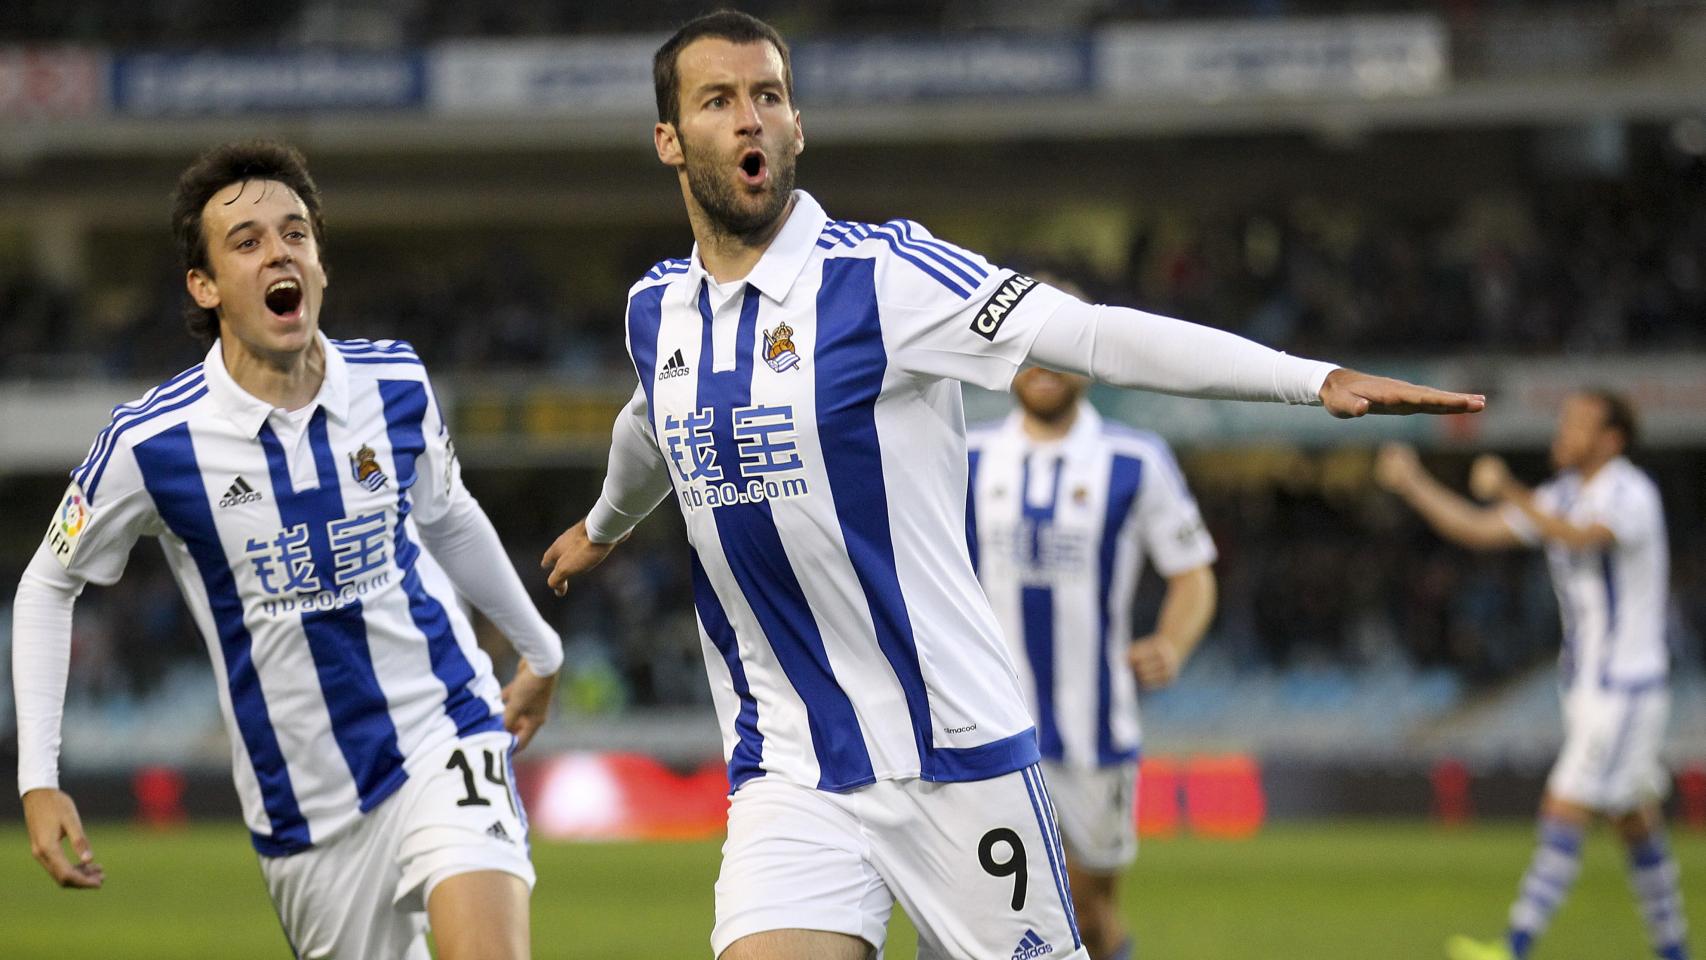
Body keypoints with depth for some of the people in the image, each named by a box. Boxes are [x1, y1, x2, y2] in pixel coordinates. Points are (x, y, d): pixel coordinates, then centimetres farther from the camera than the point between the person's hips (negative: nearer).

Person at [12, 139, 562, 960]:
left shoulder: (396, 384, -3)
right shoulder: (149, 443, -11)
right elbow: (47, 587, 4)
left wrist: (538, 648, 32)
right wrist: (38, 780, -3)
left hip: (442, 733, 0)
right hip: (303, 804, 0)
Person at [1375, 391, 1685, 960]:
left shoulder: (1630, 496, -15)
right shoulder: (1565, 497, 12)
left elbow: (1583, 538, -35)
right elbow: (1476, 529, 15)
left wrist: (1510, 492, -45)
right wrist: (1412, 483, 4)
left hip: (1625, 691, -9)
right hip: (1587, 690, 9)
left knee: (1563, 812, -14)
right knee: (1637, 827, 11)